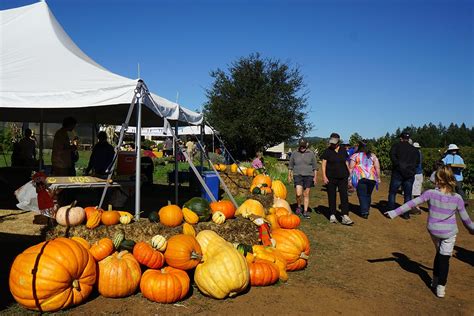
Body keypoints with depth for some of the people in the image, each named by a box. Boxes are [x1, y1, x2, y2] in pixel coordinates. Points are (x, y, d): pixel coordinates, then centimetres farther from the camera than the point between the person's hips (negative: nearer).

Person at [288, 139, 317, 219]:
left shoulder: (311, 153, 4)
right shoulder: (294, 153, 5)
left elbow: (315, 166, 8)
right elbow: (290, 165, 13)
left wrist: (315, 177, 3)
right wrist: (289, 175, 9)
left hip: (308, 176, 1)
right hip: (298, 176, -1)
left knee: (306, 195, 4)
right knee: (298, 194, -13)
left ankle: (305, 212, 13)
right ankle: (298, 207, 14)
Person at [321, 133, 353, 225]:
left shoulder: (343, 150, 7)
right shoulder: (327, 151, -2)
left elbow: (346, 162, 16)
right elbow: (323, 164, -3)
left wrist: (349, 173, 13)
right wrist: (324, 176, -11)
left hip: (342, 177, 2)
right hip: (331, 178, -2)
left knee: (344, 196, -7)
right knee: (332, 197, 6)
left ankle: (345, 217, -10)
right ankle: (332, 215, 17)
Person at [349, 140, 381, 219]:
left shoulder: (355, 156, 3)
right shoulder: (373, 156, 11)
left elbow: (351, 168, 0)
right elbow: (377, 168, 7)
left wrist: (350, 178, 4)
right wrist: (378, 178, 13)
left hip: (360, 177, -3)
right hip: (372, 178, 3)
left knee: (362, 195, 0)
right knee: (368, 195, 17)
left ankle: (364, 212, -7)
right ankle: (367, 210, 27)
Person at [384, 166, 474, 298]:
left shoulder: (431, 193, -17)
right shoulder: (457, 198, -14)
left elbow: (411, 204, -17)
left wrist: (395, 213, -11)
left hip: (433, 230, 2)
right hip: (449, 233, -1)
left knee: (439, 253, 25)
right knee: (444, 258, 8)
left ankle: (435, 280, 35)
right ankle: (441, 287, 11)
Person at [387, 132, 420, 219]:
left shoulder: (396, 146, 2)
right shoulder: (414, 149, 14)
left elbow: (392, 155, -16)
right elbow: (417, 162, 11)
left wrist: (398, 165, -13)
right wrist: (411, 167, 14)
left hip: (398, 173, -3)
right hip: (410, 175, 3)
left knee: (392, 193, 6)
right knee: (407, 195, 9)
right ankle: (406, 214, 9)